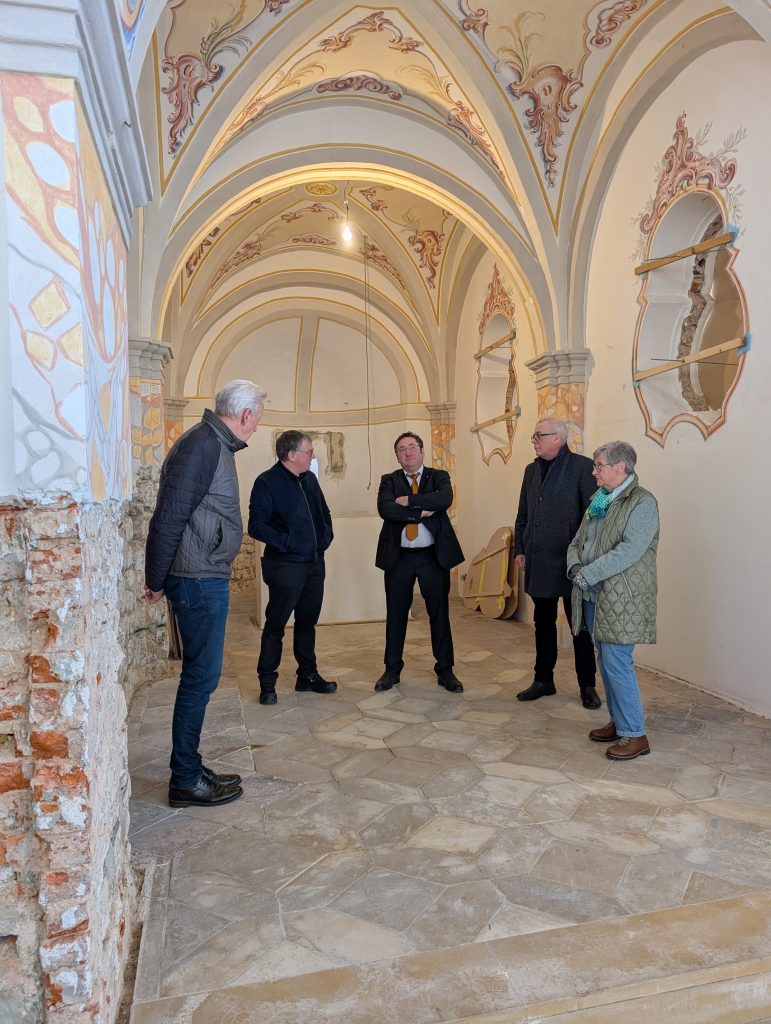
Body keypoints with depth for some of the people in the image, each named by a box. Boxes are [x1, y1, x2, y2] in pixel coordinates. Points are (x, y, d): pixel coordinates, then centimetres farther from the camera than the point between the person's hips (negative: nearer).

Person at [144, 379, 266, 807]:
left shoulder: (215, 444, 15)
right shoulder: (203, 445, -16)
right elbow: (169, 517, -20)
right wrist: (157, 581, -12)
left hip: (207, 579, 10)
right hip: (199, 580, -10)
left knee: (201, 676, 15)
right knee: (201, 677, -1)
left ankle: (191, 769, 27)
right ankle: (186, 781, 13)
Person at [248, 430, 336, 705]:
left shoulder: (310, 479, 10)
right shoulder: (267, 482, -13)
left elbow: (324, 512, 23)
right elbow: (257, 526, -18)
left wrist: (326, 536, 9)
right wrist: (288, 543, -19)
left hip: (314, 563, 7)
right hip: (285, 566, -7)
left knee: (307, 621, 17)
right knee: (275, 625, 4)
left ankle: (307, 675, 30)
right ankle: (267, 683, 16)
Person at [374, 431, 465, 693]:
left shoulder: (439, 476, 5)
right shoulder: (389, 480, 5)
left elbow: (445, 499, -17)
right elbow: (385, 509, -14)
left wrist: (408, 500, -16)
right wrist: (421, 512, -17)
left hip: (434, 555, 0)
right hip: (399, 556, 1)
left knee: (439, 613, 7)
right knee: (396, 614, 9)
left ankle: (445, 670, 20)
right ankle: (392, 669, 24)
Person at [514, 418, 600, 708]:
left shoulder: (582, 466, -8)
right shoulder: (532, 469, 12)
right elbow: (523, 514, 16)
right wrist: (519, 549, 11)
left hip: (572, 561, -6)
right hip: (539, 561, 6)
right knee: (543, 623, 15)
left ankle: (588, 686, 19)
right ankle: (543, 680, 27)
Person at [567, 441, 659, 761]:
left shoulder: (642, 502, -11)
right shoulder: (599, 501, 14)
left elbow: (629, 550, -21)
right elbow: (578, 540, 15)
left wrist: (588, 574, -21)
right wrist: (575, 566, -6)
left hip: (621, 599, -8)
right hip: (594, 596, 8)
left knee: (617, 662, -7)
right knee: (606, 661, 14)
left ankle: (635, 735, 6)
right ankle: (618, 723, 28)